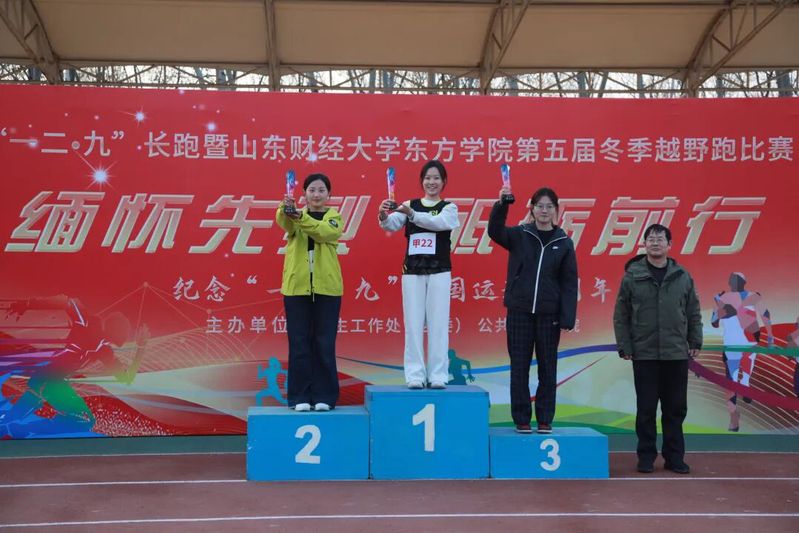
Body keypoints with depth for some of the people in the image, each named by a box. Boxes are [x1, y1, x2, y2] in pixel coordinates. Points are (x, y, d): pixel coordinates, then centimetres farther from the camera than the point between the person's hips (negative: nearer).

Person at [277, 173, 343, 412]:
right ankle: (299, 397, 12)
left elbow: (324, 231, -17)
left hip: (326, 288, -1)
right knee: (299, 344, 3)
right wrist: (285, 210, -39)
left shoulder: (335, 217, 7)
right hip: (297, 287, 1)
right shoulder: (296, 215, 9)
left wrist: (301, 218, -33)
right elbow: (285, 223, -16)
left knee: (324, 344, 3)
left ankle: (324, 396, 13)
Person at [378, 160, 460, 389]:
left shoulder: (449, 208, 5)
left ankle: (438, 375, 6)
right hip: (412, 271, 2)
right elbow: (392, 225, -7)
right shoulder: (410, 204, 9)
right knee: (413, 324, 1)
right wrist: (383, 216, -30)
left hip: (439, 272, -1)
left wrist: (411, 214, -30)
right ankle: (415, 375, 6)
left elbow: (438, 222, -17)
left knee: (438, 323, 0)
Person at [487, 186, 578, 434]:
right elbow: (494, 231, -17)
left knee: (547, 368, 7)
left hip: (549, 314, 1)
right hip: (519, 312, 0)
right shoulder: (519, 235, 3)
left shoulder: (564, 242, 4)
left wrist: (568, 318, -5)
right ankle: (521, 419, 14)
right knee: (519, 368, 4)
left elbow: (569, 283, 2)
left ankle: (545, 419, 18)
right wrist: (502, 204, -32)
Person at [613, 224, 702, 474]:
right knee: (646, 409, 5)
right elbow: (620, 316, 0)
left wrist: (695, 342, 4)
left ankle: (675, 457, 20)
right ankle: (646, 456, 16)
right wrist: (624, 347, -5)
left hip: (677, 355, 2)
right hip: (644, 355, -2)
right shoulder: (632, 276, -1)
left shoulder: (683, 276, 5)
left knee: (676, 409, 8)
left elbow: (694, 313, 10)